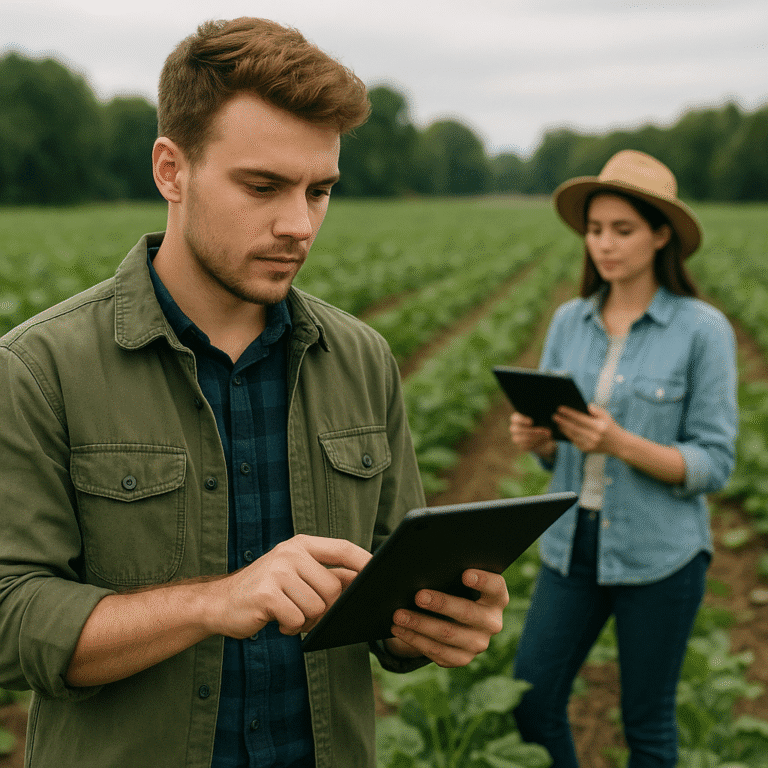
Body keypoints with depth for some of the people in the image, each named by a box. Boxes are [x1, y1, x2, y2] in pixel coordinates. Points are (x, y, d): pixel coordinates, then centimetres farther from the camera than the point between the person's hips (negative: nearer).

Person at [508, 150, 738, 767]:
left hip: (660, 552, -4)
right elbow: (554, 448, 9)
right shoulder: (569, 322, 3)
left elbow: (713, 467, -12)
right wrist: (531, 437, -15)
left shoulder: (704, 330, -11)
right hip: (575, 540, 4)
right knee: (531, 703, 7)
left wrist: (618, 442, -27)